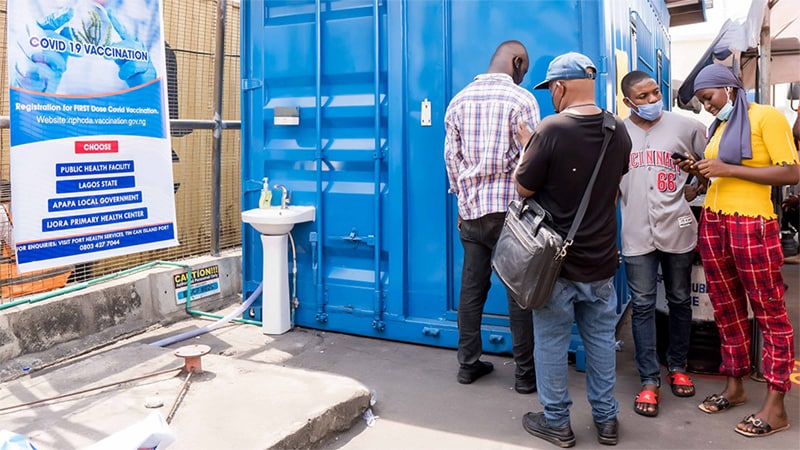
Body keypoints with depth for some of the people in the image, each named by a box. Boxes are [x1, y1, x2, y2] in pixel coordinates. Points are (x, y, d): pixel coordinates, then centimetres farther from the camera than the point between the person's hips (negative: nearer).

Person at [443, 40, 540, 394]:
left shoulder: (459, 100, 9)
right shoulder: (522, 99, -6)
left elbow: (451, 156, 9)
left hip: (470, 211, 5)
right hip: (510, 209, -5)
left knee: (472, 288, 12)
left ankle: (468, 365, 21)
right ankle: (526, 374, 12)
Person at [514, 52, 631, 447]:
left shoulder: (551, 129, -20)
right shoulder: (619, 130, -1)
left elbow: (523, 188, -12)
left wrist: (525, 146, 2)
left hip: (556, 260, -5)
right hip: (601, 259, 5)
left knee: (551, 342, 10)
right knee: (600, 339, 17)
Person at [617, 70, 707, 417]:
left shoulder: (686, 127, 0)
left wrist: (695, 189, -3)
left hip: (677, 230, 0)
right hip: (637, 234, 0)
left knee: (679, 301, 13)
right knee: (642, 306, 2)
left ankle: (677, 366, 32)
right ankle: (649, 380, 11)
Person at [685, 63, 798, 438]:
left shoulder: (767, 117, -7)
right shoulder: (719, 126, 15)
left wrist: (727, 169, -17)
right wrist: (701, 170, 5)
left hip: (751, 225, -8)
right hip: (712, 223, 8)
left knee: (769, 313, 1)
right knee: (726, 310, 13)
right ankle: (734, 386, 25)